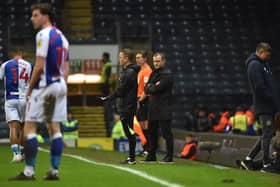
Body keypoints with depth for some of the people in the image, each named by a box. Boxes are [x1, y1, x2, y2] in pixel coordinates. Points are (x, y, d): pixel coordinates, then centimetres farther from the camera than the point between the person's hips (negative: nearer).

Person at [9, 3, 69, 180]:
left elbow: (39, 66, -16)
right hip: (60, 85, 8)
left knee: (30, 127, -4)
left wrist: (30, 88, -8)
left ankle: (29, 171, -8)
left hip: (44, 85, -8)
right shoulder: (61, 36, 15)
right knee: (55, 127, 8)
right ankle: (54, 171, 7)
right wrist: (61, 86, 18)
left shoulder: (43, 35, -11)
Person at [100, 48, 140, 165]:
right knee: (129, 133, 13)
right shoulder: (125, 71, 15)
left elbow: (120, 90, -17)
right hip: (124, 107, 10)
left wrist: (107, 98, -9)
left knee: (130, 133, -5)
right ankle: (130, 157, 19)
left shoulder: (130, 72, -16)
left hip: (128, 107, -10)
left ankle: (132, 158, -2)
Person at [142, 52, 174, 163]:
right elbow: (146, 89, 9)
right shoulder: (153, 74, 17)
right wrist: (154, 86, -9)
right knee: (152, 133, 13)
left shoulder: (167, 75, -9)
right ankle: (151, 156, 20)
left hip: (163, 110, -8)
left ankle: (169, 157, -2)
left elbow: (157, 89, -19)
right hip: (153, 109, 8)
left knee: (166, 133, -5)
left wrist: (150, 88, -1)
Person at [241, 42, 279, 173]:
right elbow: (259, 87, -19)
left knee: (268, 133, 11)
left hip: (268, 107, 9)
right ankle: (266, 164, 0)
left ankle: (248, 159, 14)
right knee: (267, 134, -6)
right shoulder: (254, 65, -11)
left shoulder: (263, 64, 20)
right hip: (263, 106, -9)